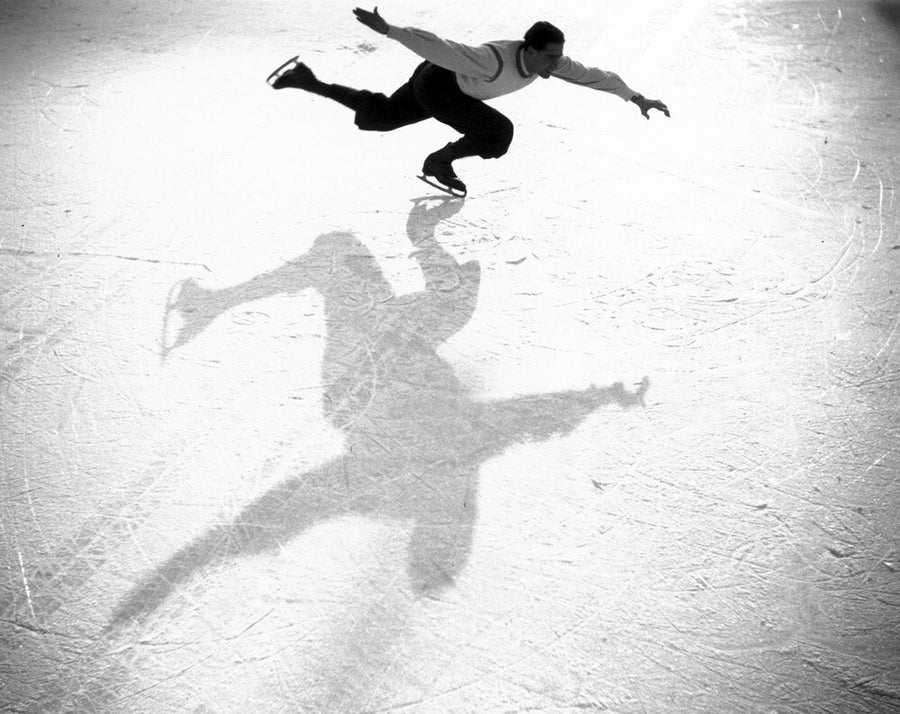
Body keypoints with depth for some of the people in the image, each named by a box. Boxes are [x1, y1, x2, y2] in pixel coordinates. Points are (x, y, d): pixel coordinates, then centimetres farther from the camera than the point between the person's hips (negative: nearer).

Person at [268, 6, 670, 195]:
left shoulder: (545, 59, -17)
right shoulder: (494, 62, -38)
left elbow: (591, 75, -8)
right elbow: (437, 47, -39)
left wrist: (637, 98, -11)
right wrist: (386, 29, -38)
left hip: (448, 82, 8)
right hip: (435, 84, -8)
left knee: (378, 116, 24)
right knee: (499, 133, -20)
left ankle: (306, 80, 26)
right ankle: (439, 163, 1)